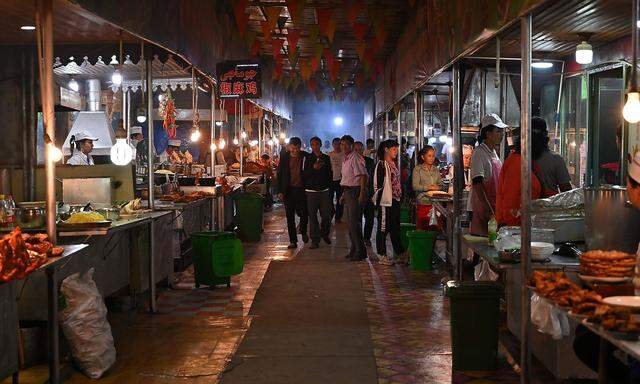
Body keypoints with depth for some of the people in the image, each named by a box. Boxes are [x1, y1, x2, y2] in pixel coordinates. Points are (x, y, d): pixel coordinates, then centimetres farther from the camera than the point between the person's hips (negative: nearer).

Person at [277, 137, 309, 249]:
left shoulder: (305, 157, -2)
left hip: (301, 189, -1)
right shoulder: (284, 157, 1)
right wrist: (280, 191, -2)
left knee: (304, 214, 1)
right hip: (288, 190, 1)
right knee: (290, 217, 4)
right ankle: (293, 241, 12)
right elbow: (279, 174, 4)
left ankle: (303, 231, 33)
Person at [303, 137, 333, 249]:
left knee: (326, 215, 0)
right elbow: (304, 174, -5)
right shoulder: (307, 158, 1)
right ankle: (315, 240, 6)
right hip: (311, 191, -2)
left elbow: (330, 174, 15)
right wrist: (313, 168, -18)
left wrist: (329, 187, 9)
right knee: (312, 216, -1)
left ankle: (324, 233, 27)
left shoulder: (326, 158, 10)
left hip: (324, 190, 2)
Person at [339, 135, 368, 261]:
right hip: (348, 192, 10)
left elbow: (363, 176, -21)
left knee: (354, 222, -9)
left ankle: (360, 251, -3)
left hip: (355, 192, -10)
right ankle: (354, 249, 23)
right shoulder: (346, 159, 16)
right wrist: (344, 194, 24)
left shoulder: (355, 158, -14)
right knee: (350, 223, 14)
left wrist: (362, 194, -26)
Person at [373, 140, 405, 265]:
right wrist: (378, 199, -18)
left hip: (395, 201, 9)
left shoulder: (393, 164, 15)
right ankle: (382, 255, 6)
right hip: (386, 201, -9)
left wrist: (400, 196, 18)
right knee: (383, 228, -1)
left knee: (395, 228, 14)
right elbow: (379, 185, -16)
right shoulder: (381, 165, -12)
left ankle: (400, 254, 20)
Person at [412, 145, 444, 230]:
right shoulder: (418, 169, 0)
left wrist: (437, 187, -7)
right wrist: (430, 187, -11)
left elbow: (440, 184, 16)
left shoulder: (436, 169, 15)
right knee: (421, 228, -5)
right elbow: (415, 186, -9)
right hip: (422, 202, -4)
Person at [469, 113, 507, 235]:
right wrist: (487, 208, -25)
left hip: (495, 206, 9)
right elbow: (477, 184, -20)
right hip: (484, 208, -9)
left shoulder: (494, 153, 16)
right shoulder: (479, 153, -12)